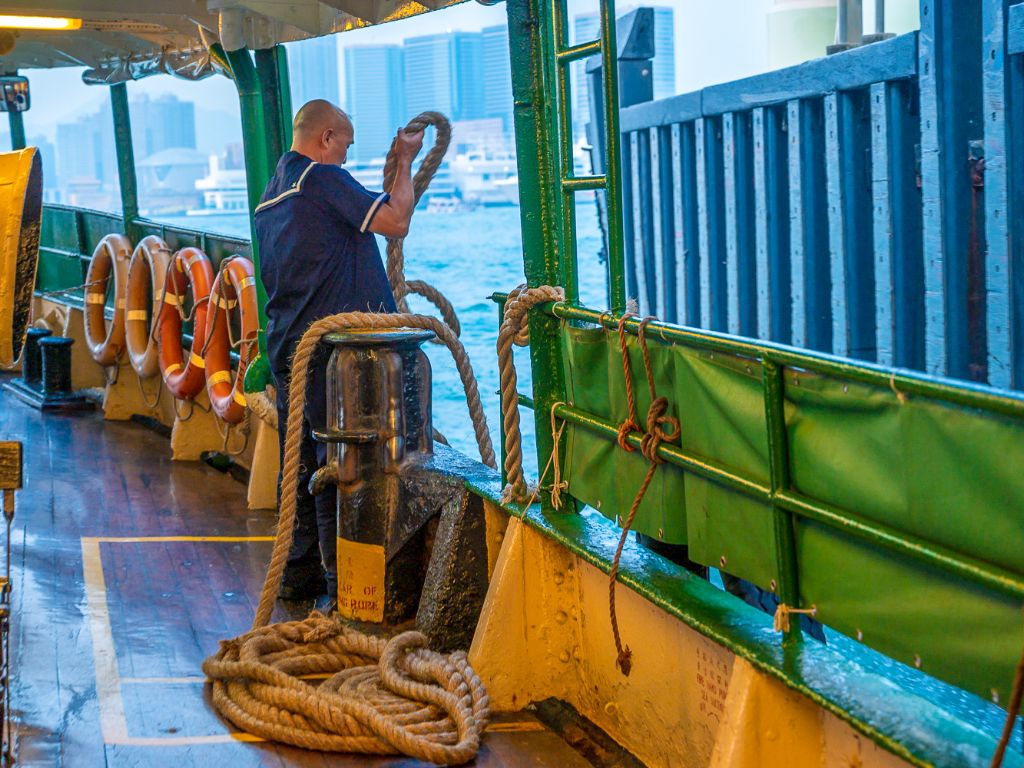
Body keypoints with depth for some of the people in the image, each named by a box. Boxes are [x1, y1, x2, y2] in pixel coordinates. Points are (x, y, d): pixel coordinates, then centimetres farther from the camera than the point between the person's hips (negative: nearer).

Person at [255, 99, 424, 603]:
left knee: (298, 461, 12)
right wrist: (405, 161, -2)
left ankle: (299, 572, 18)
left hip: (285, 343, 9)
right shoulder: (324, 179, -11)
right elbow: (396, 222, -15)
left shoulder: (270, 195, 17)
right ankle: (342, 577, -1)